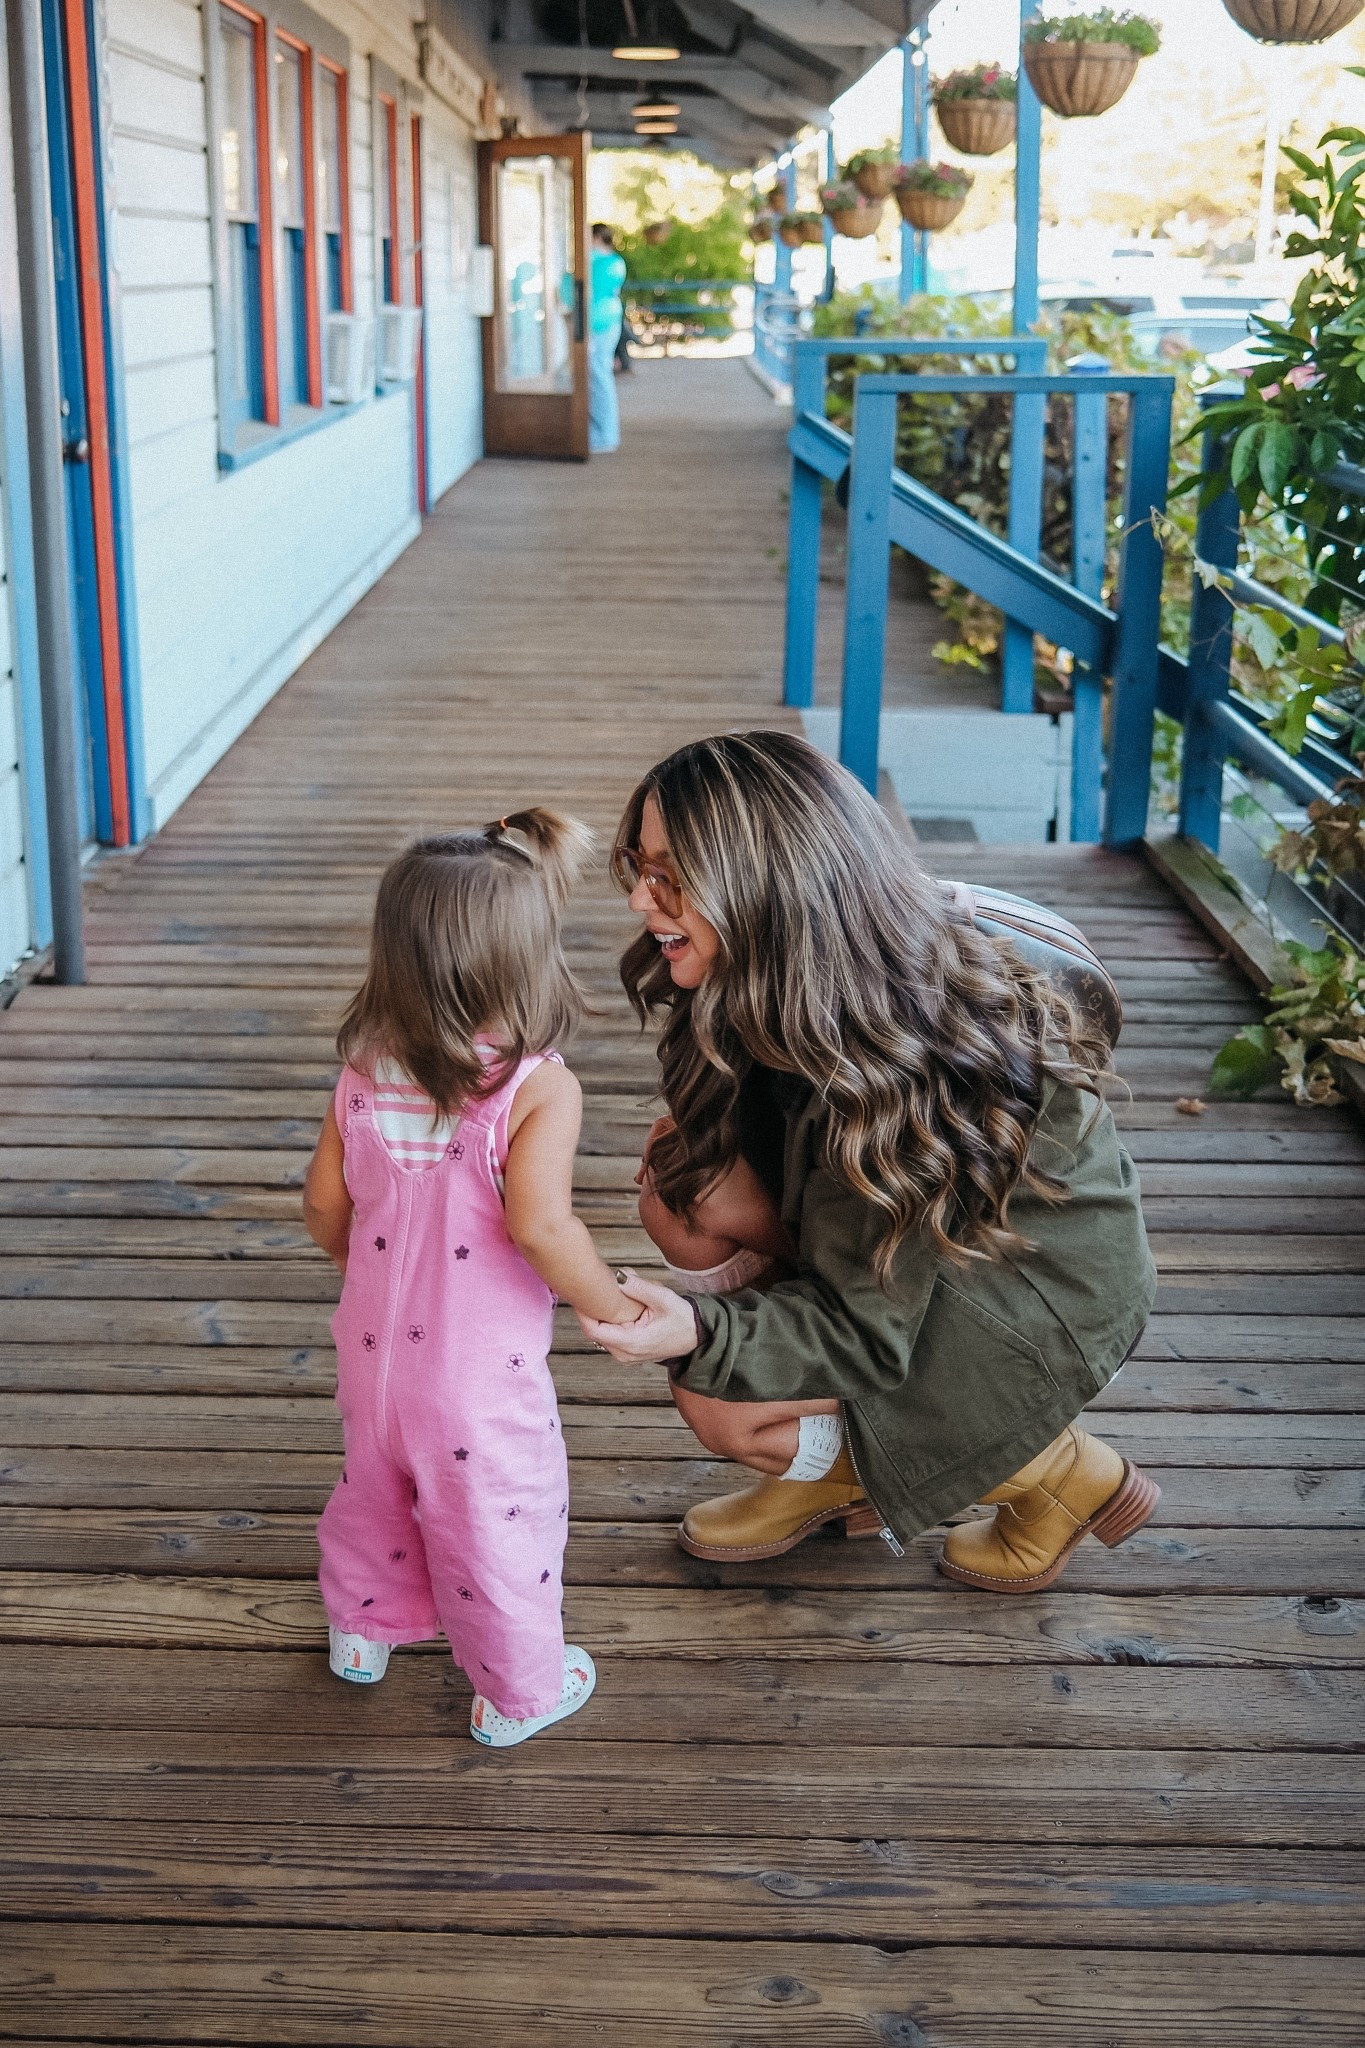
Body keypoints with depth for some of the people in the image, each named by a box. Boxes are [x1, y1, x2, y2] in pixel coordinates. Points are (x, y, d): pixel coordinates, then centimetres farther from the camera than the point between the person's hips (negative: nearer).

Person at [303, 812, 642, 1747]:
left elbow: (325, 1205, 1)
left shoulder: (365, 1073, -6)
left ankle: (364, 1630, 50)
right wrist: (618, 1310, -18)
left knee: (375, 1493, 29)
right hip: (482, 1377, -5)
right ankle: (518, 1692, 30)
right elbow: (539, 1224, -32)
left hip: (375, 1349, 6)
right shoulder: (540, 1088, -22)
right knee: (499, 1526, 14)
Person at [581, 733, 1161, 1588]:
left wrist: (701, 1332, -40)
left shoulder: (893, 1064, -34)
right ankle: (840, 1472, 6)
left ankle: (1057, 1470, -1)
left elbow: (870, 1329, -27)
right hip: (926, 1235, 9)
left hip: (1047, 1293, -8)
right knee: (686, 1184, -11)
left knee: (722, 1405, -18)